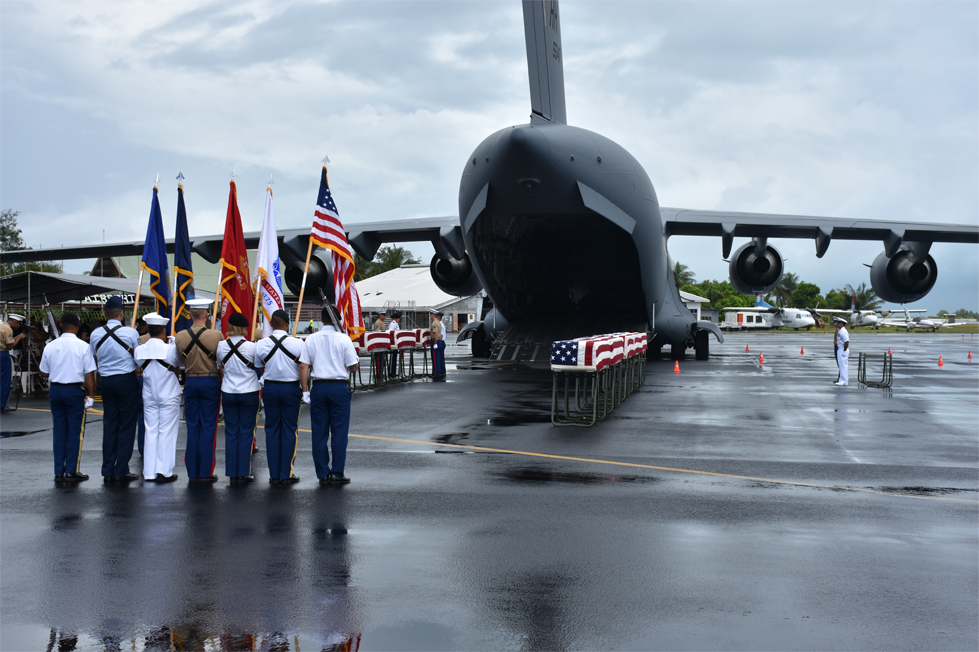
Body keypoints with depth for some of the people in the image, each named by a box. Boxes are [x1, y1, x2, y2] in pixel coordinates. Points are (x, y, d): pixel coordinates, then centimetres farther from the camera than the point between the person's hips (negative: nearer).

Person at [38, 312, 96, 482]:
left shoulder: (50, 347, 2)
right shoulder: (83, 347, -9)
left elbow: (44, 373, 9)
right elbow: (89, 374, -9)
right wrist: (91, 396, -2)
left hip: (55, 390, 4)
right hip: (75, 391, -4)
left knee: (59, 431, 11)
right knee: (75, 431, 4)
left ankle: (59, 472, 14)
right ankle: (72, 471, 4)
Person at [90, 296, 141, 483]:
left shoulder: (96, 334, 1)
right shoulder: (131, 332, -10)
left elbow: (94, 360, 12)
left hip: (105, 381, 4)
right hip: (127, 380, -4)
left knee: (109, 425, 10)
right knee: (127, 425, 2)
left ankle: (107, 471, 11)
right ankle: (121, 471, 1)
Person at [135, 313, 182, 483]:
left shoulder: (140, 350, -5)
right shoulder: (170, 348, -15)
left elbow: (140, 367, 7)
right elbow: (179, 364, 0)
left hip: (149, 397, 4)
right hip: (169, 397, -4)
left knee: (150, 432, 9)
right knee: (167, 432, 2)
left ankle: (149, 472, 12)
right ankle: (164, 471, 3)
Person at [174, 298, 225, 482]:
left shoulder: (180, 337, -4)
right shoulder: (216, 335, -13)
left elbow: (181, 360, 8)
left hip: (190, 382, 3)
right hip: (210, 382, -3)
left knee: (192, 427, 9)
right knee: (208, 427, 3)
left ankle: (192, 472, 12)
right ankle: (206, 472, 5)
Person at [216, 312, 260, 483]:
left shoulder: (221, 346, -2)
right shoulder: (251, 347, -13)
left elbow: (221, 369, 11)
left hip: (228, 393, 3)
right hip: (249, 393, -3)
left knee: (231, 432, 9)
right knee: (246, 432, 3)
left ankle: (232, 472, 11)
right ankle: (244, 473, 5)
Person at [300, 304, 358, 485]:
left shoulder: (311, 339, 3)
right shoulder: (344, 339, -5)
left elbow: (303, 367, 0)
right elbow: (352, 366, -4)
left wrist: (305, 390, 4)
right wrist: (357, 360, 18)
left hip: (318, 388, 2)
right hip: (339, 388, -2)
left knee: (319, 432, 7)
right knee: (339, 432, 4)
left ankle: (322, 474, 11)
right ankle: (337, 473, 5)